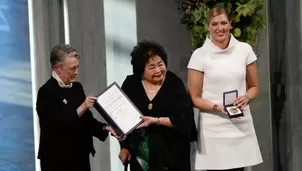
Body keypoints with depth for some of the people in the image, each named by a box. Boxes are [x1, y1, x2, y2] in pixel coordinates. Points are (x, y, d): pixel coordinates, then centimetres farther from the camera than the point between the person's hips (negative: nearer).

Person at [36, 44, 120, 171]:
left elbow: (87, 119, 11)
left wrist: (106, 128, -4)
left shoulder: (77, 87, 9)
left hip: (81, 157, 7)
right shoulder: (47, 92, -12)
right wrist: (81, 108, -27)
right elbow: (59, 125, -21)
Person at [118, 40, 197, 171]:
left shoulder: (175, 84, -7)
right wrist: (124, 146, 8)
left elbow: (183, 119, -15)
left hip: (171, 153, -2)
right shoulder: (131, 84, 0)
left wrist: (156, 121, -24)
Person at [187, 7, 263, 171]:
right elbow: (194, 98, 1)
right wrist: (217, 107, -16)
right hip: (213, 129, -2)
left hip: (242, 126, 2)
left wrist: (246, 98, -8)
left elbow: (254, 86, 14)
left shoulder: (244, 50, 5)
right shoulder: (200, 55, -2)